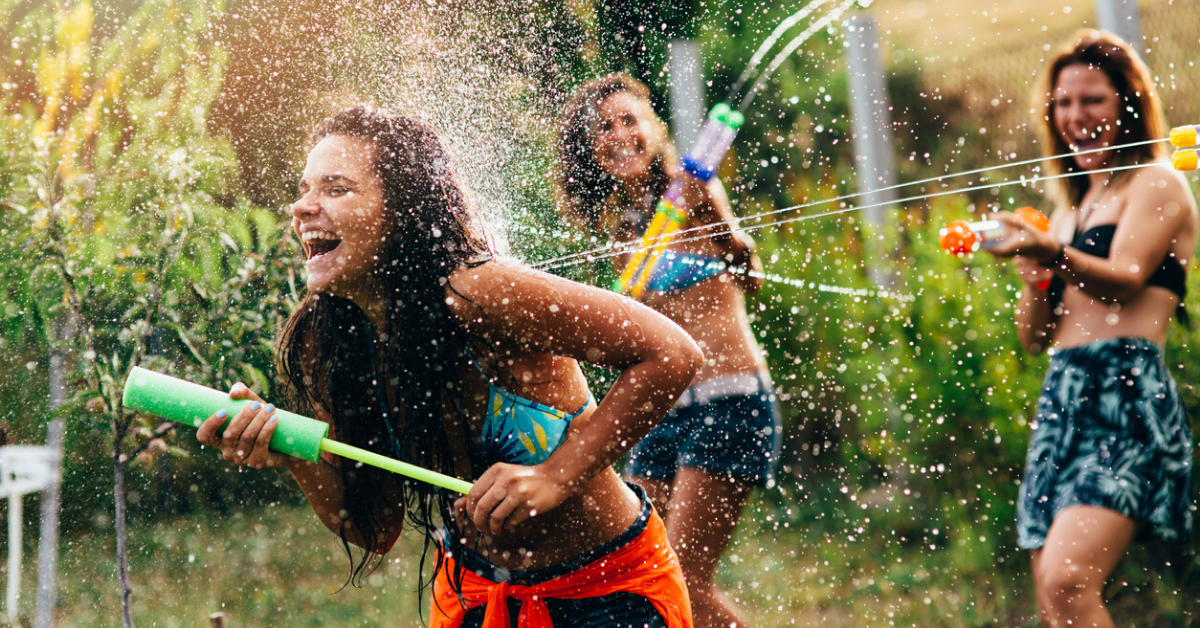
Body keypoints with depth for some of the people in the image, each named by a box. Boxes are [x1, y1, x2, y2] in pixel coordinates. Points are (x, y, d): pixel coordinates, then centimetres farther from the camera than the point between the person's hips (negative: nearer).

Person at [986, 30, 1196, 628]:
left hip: (1128, 393, -7)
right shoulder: (1068, 208, 24)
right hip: (1061, 398, 8)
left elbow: (1125, 279, -14)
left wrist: (1054, 254, -32)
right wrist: (1033, 276, 2)